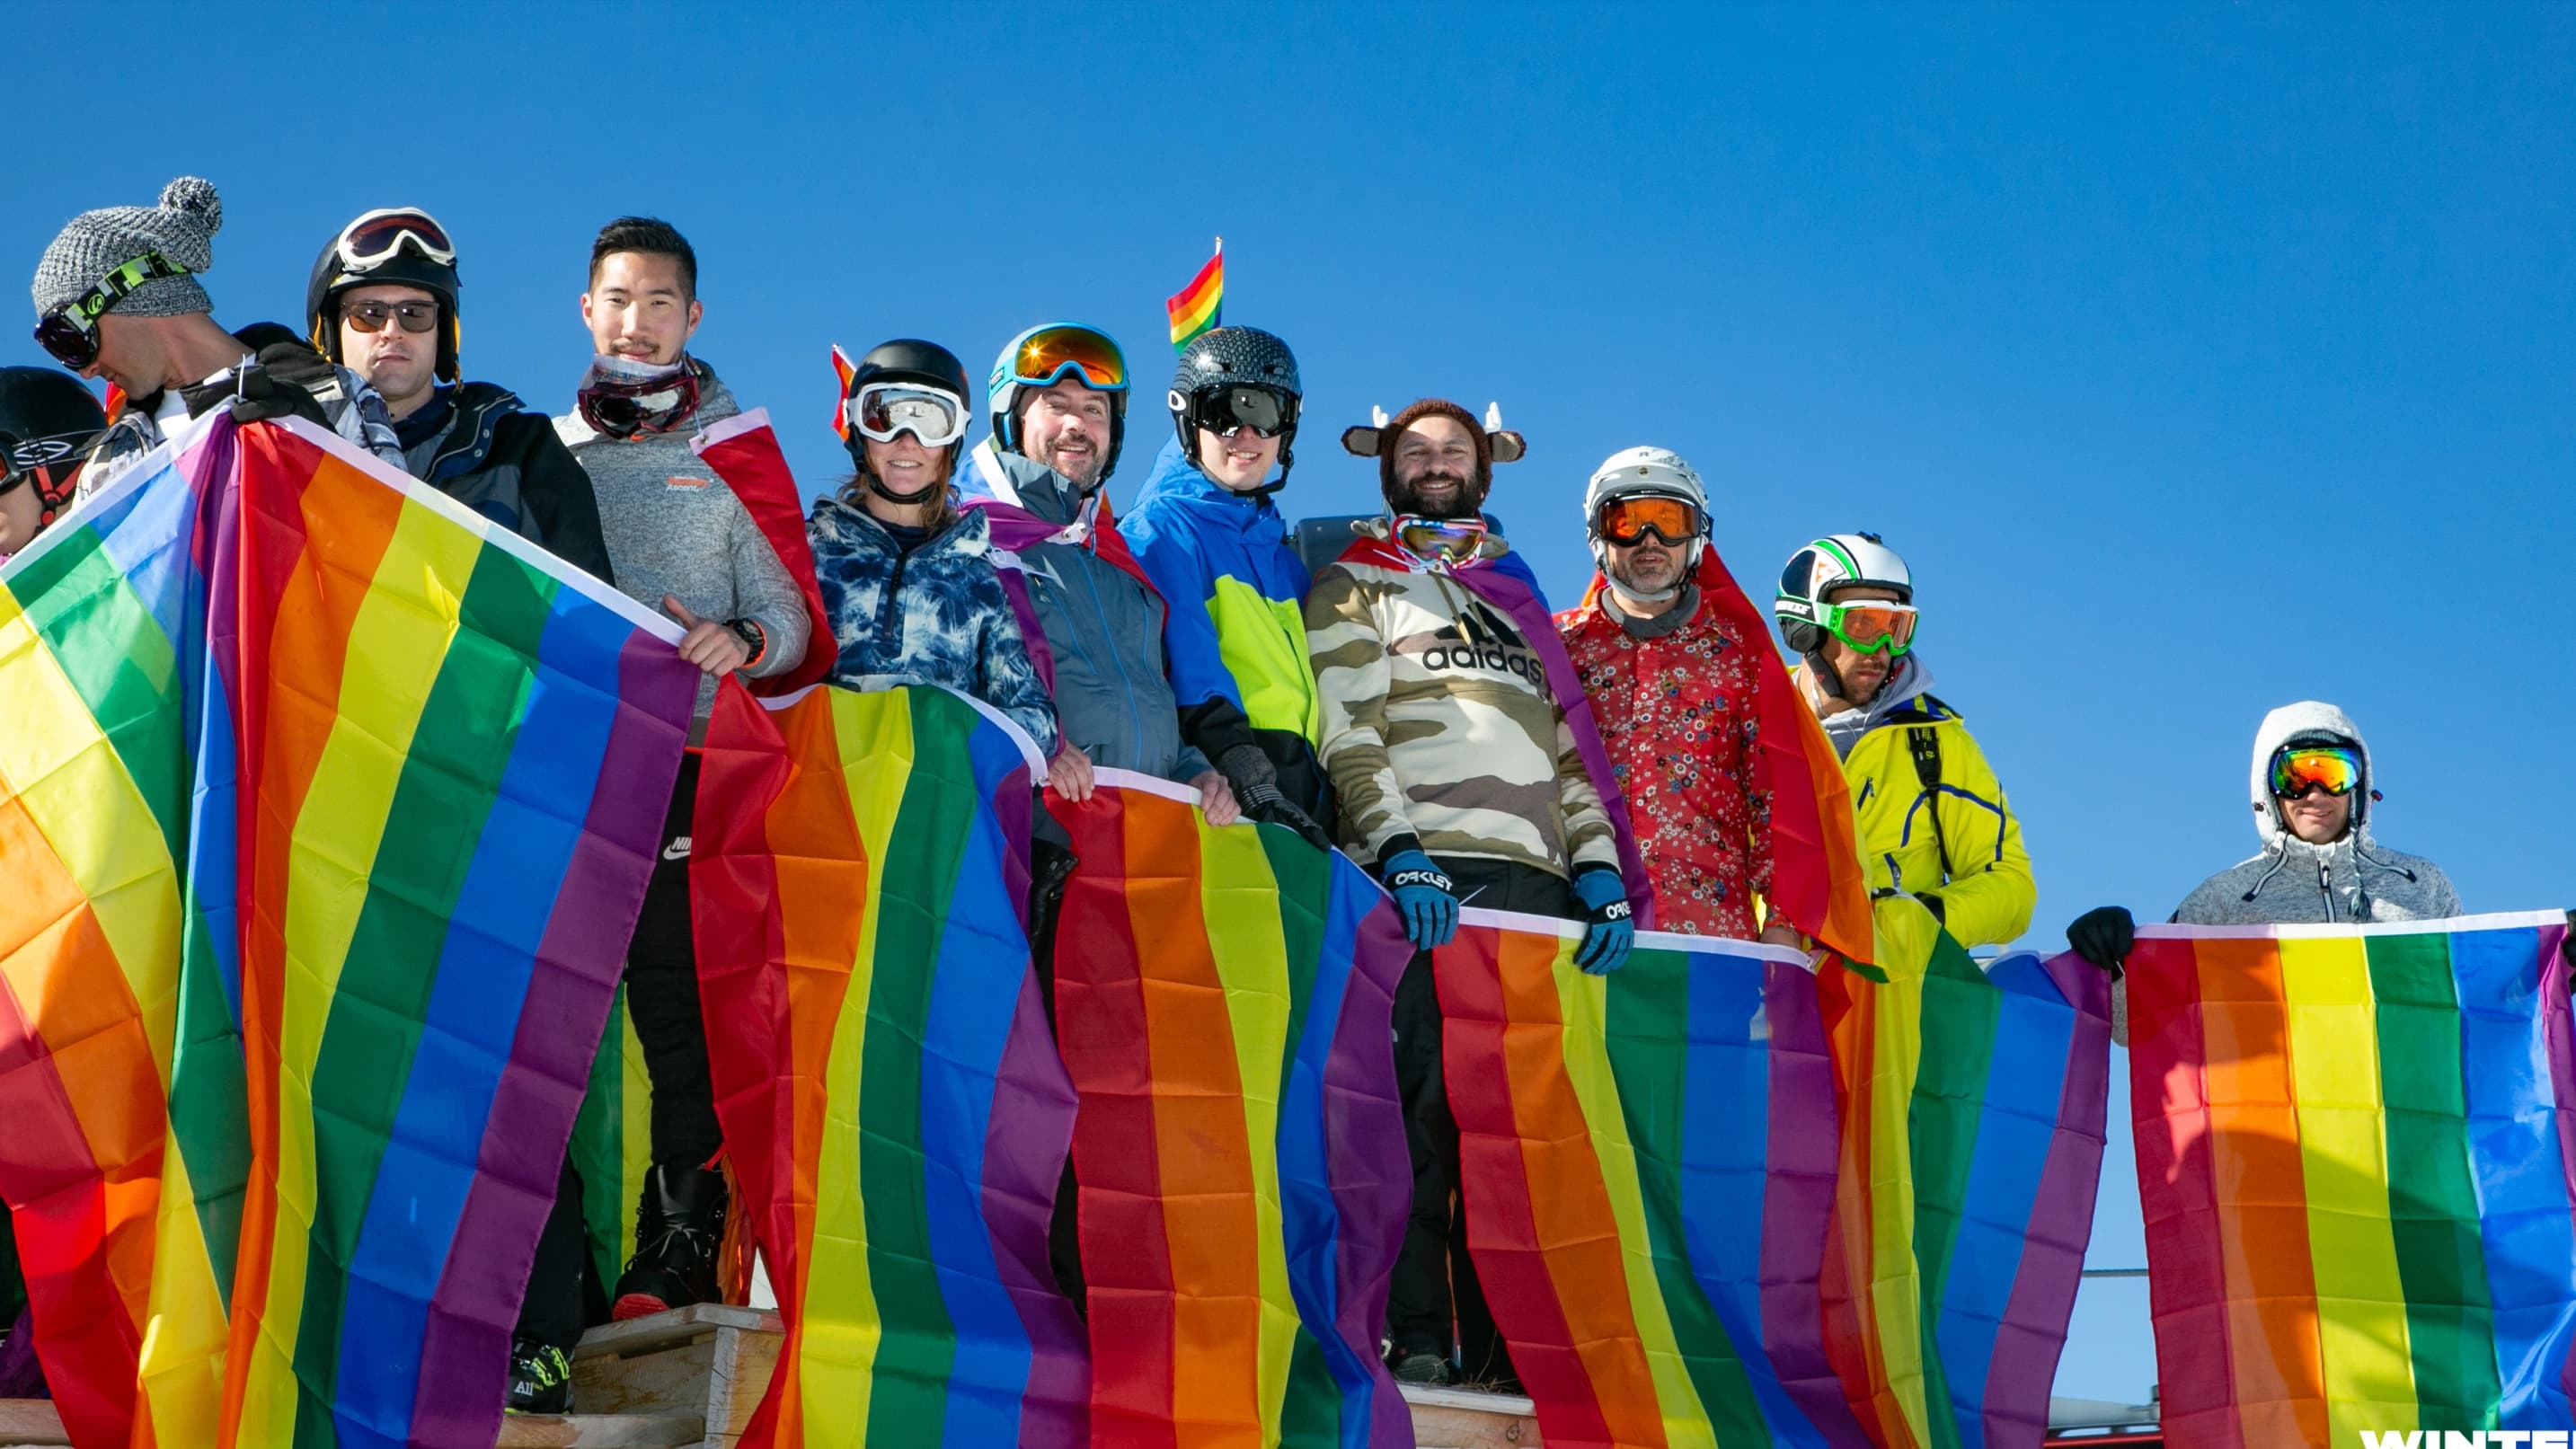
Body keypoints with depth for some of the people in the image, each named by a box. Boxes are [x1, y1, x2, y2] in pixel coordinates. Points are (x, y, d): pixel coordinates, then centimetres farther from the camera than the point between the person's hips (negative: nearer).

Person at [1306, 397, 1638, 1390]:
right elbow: (1346, 730, -1)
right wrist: (1396, 846, -16)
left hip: (1536, 879, 5)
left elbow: (1565, 750, 24)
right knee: (1423, 1104, -12)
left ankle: (1507, 1342, 0)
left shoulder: (1520, 608, 30)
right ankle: (1415, 1338, -9)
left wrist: (1597, 866, 7)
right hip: (1425, 876, -4)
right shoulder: (1358, 586, 14)